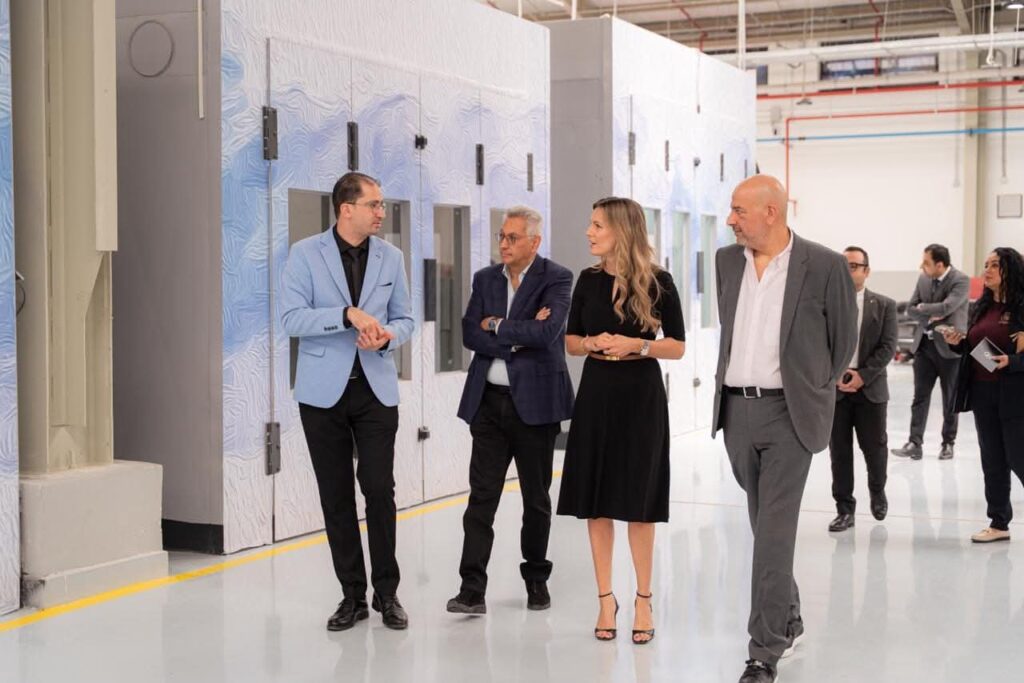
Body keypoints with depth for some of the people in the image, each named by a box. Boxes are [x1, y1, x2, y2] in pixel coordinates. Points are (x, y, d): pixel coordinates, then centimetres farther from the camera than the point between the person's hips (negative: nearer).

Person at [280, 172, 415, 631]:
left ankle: (386, 593, 10)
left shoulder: (390, 257, 6)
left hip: (376, 388, 1)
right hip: (324, 390, -1)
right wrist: (349, 315, -23)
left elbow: (405, 318, 12)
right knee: (335, 495, 4)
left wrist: (387, 335, -11)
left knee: (379, 489, -5)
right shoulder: (306, 253, -4)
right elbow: (291, 318, -11)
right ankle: (352, 595, 16)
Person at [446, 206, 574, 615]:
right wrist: (520, 337, -12)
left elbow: (546, 332, -19)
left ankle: (536, 579, 25)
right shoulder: (485, 279, 10)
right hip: (489, 401, 3)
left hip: (535, 401, -3)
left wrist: (497, 327, -8)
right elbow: (470, 334, -1)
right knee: (481, 496, -2)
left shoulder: (556, 279, -4)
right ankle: (472, 590, -3)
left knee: (536, 498, 10)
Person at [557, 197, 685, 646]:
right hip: (596, 395, 3)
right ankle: (605, 599, 15)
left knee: (639, 501, 3)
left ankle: (643, 600, 17)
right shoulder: (588, 280, 5)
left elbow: (678, 347, -1)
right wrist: (593, 343, -9)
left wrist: (636, 345, -16)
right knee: (596, 500, 3)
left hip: (641, 397, -3)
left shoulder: (657, 282, -4)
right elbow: (570, 341, 11)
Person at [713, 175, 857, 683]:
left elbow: (843, 341, 2)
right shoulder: (726, 261, 6)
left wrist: (813, 391, 9)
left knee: (774, 532, -8)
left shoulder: (825, 266, -9)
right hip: (736, 411, 5)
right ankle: (788, 618, 34)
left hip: (789, 413, -5)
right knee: (766, 525, 16)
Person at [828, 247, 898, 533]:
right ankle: (845, 509, 10)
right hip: (834, 387, 0)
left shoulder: (884, 305, 3)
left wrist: (862, 375, -13)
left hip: (870, 388, 0)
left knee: (874, 446, 7)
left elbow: (887, 347, -4)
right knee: (839, 450, 2)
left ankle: (877, 492, 35)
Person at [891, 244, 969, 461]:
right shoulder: (923, 279, 5)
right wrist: (931, 316, -13)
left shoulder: (961, 280, -14)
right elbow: (911, 309, 4)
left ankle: (948, 443, 19)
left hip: (949, 346, -5)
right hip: (924, 345, 5)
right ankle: (915, 443, 1)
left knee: (950, 399, 7)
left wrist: (923, 308, -11)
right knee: (920, 396, 1)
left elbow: (946, 307, -26)